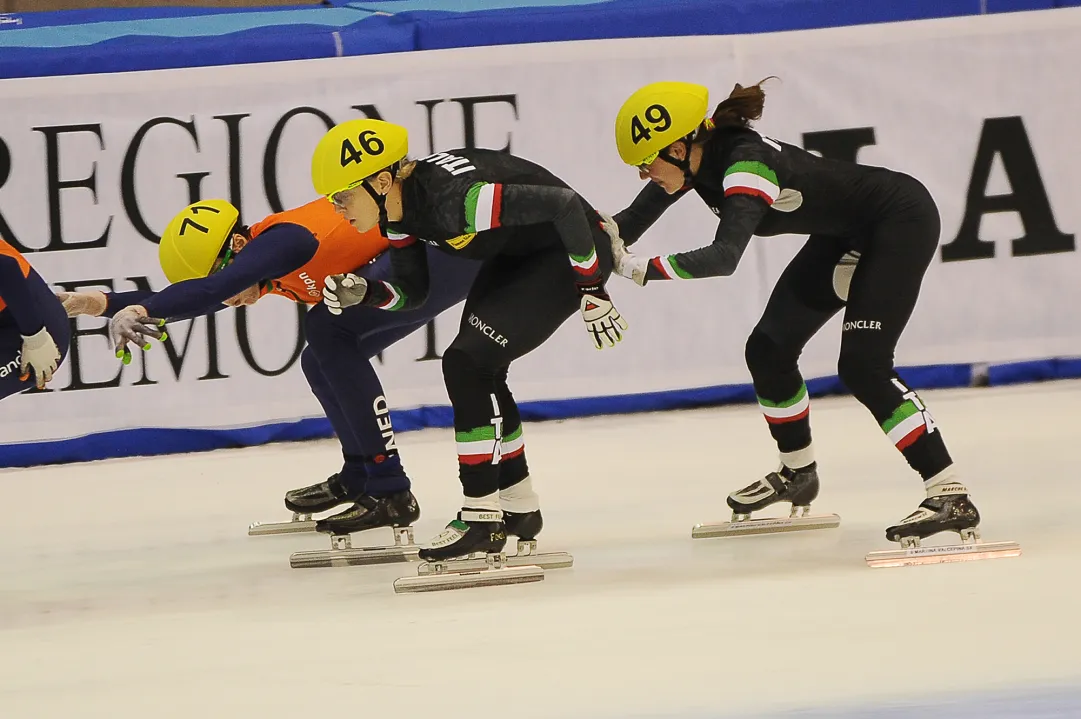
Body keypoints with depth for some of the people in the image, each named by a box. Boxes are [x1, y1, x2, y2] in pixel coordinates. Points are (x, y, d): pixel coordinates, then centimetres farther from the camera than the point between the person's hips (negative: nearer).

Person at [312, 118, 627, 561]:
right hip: (517, 254, 10)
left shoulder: (453, 198, -34)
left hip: (569, 248, -10)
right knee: (478, 371, 12)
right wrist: (362, 293, -14)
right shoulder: (400, 208, -7)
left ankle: (481, 517, -10)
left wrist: (592, 288, -24)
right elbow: (413, 291, 6)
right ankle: (518, 509, 27)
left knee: (467, 363, -16)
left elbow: (564, 205, -33)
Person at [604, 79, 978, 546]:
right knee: (768, 350, 11)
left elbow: (724, 256, -46)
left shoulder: (746, 165, -33)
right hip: (846, 235, 10)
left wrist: (640, 269, -46)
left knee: (863, 366, -20)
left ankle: (950, 495, -21)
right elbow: (630, 224, -2)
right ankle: (798, 475, 33)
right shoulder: (695, 157, -7)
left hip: (900, 221, -10)